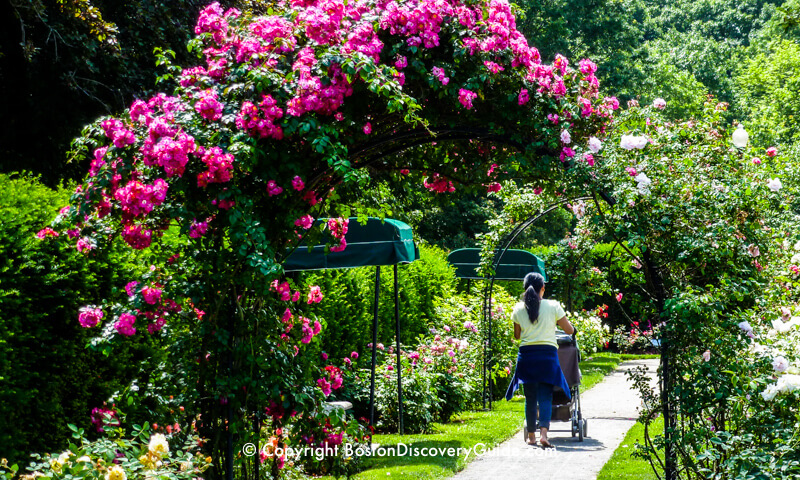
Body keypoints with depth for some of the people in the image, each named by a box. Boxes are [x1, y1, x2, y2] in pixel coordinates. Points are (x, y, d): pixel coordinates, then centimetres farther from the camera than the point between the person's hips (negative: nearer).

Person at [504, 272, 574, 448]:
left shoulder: (519, 309, 2)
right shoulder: (553, 306, -2)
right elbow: (570, 330, 5)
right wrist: (555, 323, 25)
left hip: (526, 354, 2)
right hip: (548, 354, -2)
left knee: (530, 398, 10)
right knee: (545, 396, -1)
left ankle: (531, 435, 15)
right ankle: (544, 433, -16)